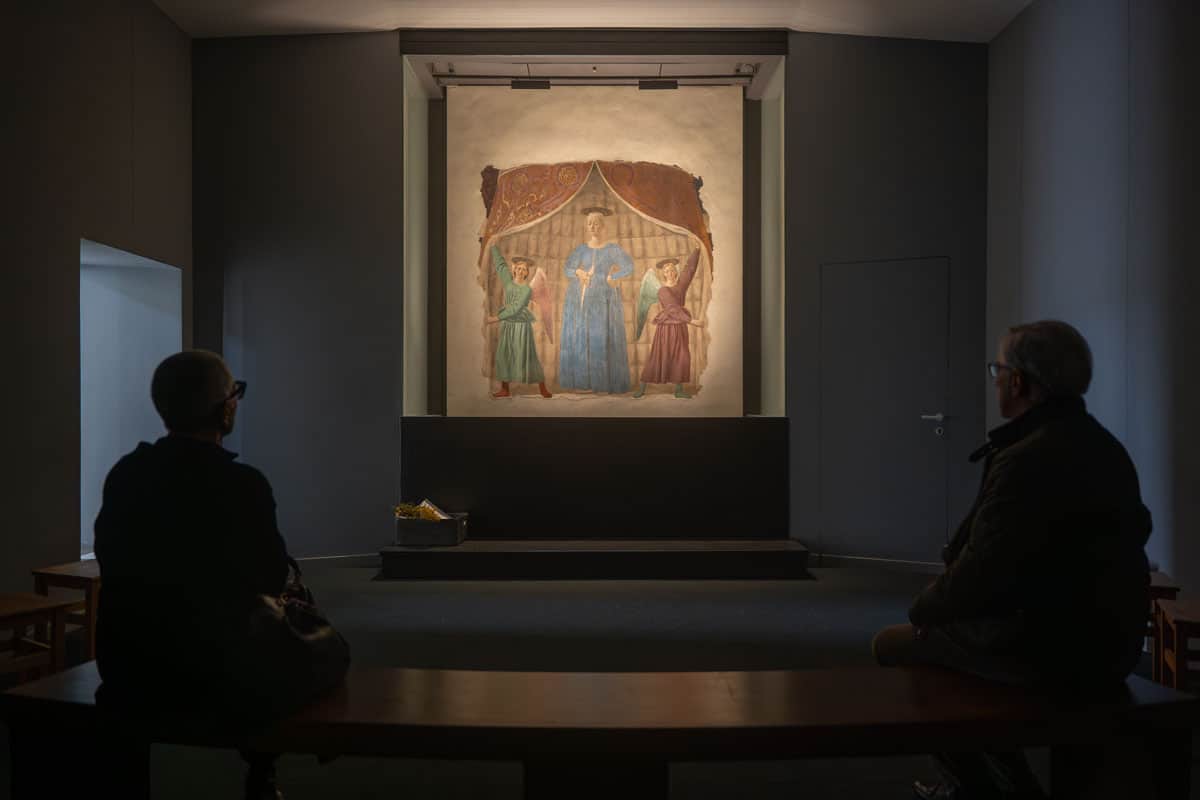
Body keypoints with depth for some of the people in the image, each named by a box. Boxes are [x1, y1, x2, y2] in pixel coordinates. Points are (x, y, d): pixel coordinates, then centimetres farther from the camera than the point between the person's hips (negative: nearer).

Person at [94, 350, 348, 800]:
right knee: (331, 653, 15)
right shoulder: (242, 484, -19)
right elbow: (272, 581, -7)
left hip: (128, 674, 7)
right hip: (214, 679, -7)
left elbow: (119, 566, 12)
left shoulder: (123, 474, -1)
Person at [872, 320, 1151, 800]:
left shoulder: (1027, 460, -23)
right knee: (951, 626, 28)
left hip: (1049, 649, -9)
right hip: (1105, 643, 9)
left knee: (892, 645, 9)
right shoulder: (1104, 448, 7)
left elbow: (977, 577, -22)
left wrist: (924, 609, -2)